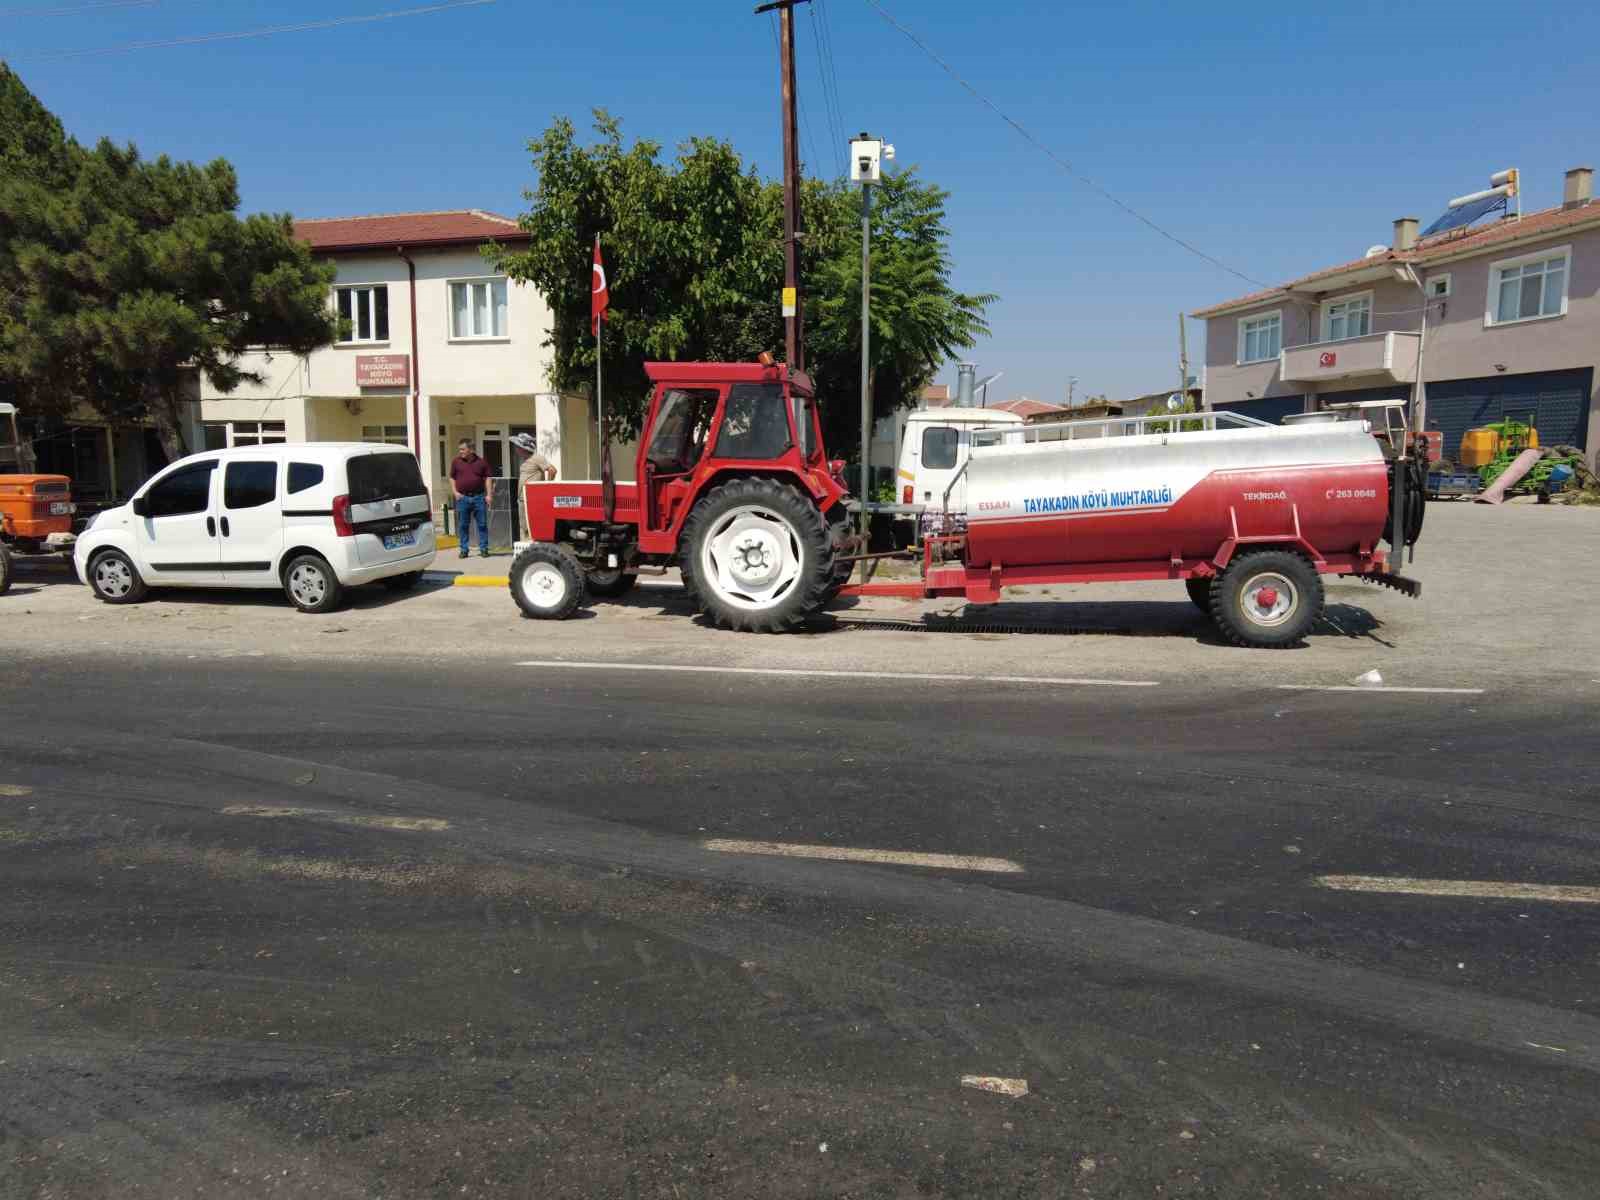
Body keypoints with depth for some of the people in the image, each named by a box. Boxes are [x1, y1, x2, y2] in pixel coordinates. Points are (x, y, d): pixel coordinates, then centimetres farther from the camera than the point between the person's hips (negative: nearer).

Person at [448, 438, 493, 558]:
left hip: (479, 496, -1)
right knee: (463, 525, 5)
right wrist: (455, 492, 1)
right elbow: (452, 478, 13)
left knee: (482, 524, 1)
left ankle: (484, 548, 8)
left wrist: (488, 494, -3)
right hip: (462, 497, 1)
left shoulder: (481, 461, 4)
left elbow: (488, 477, 5)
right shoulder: (456, 461, 7)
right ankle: (464, 550, 12)